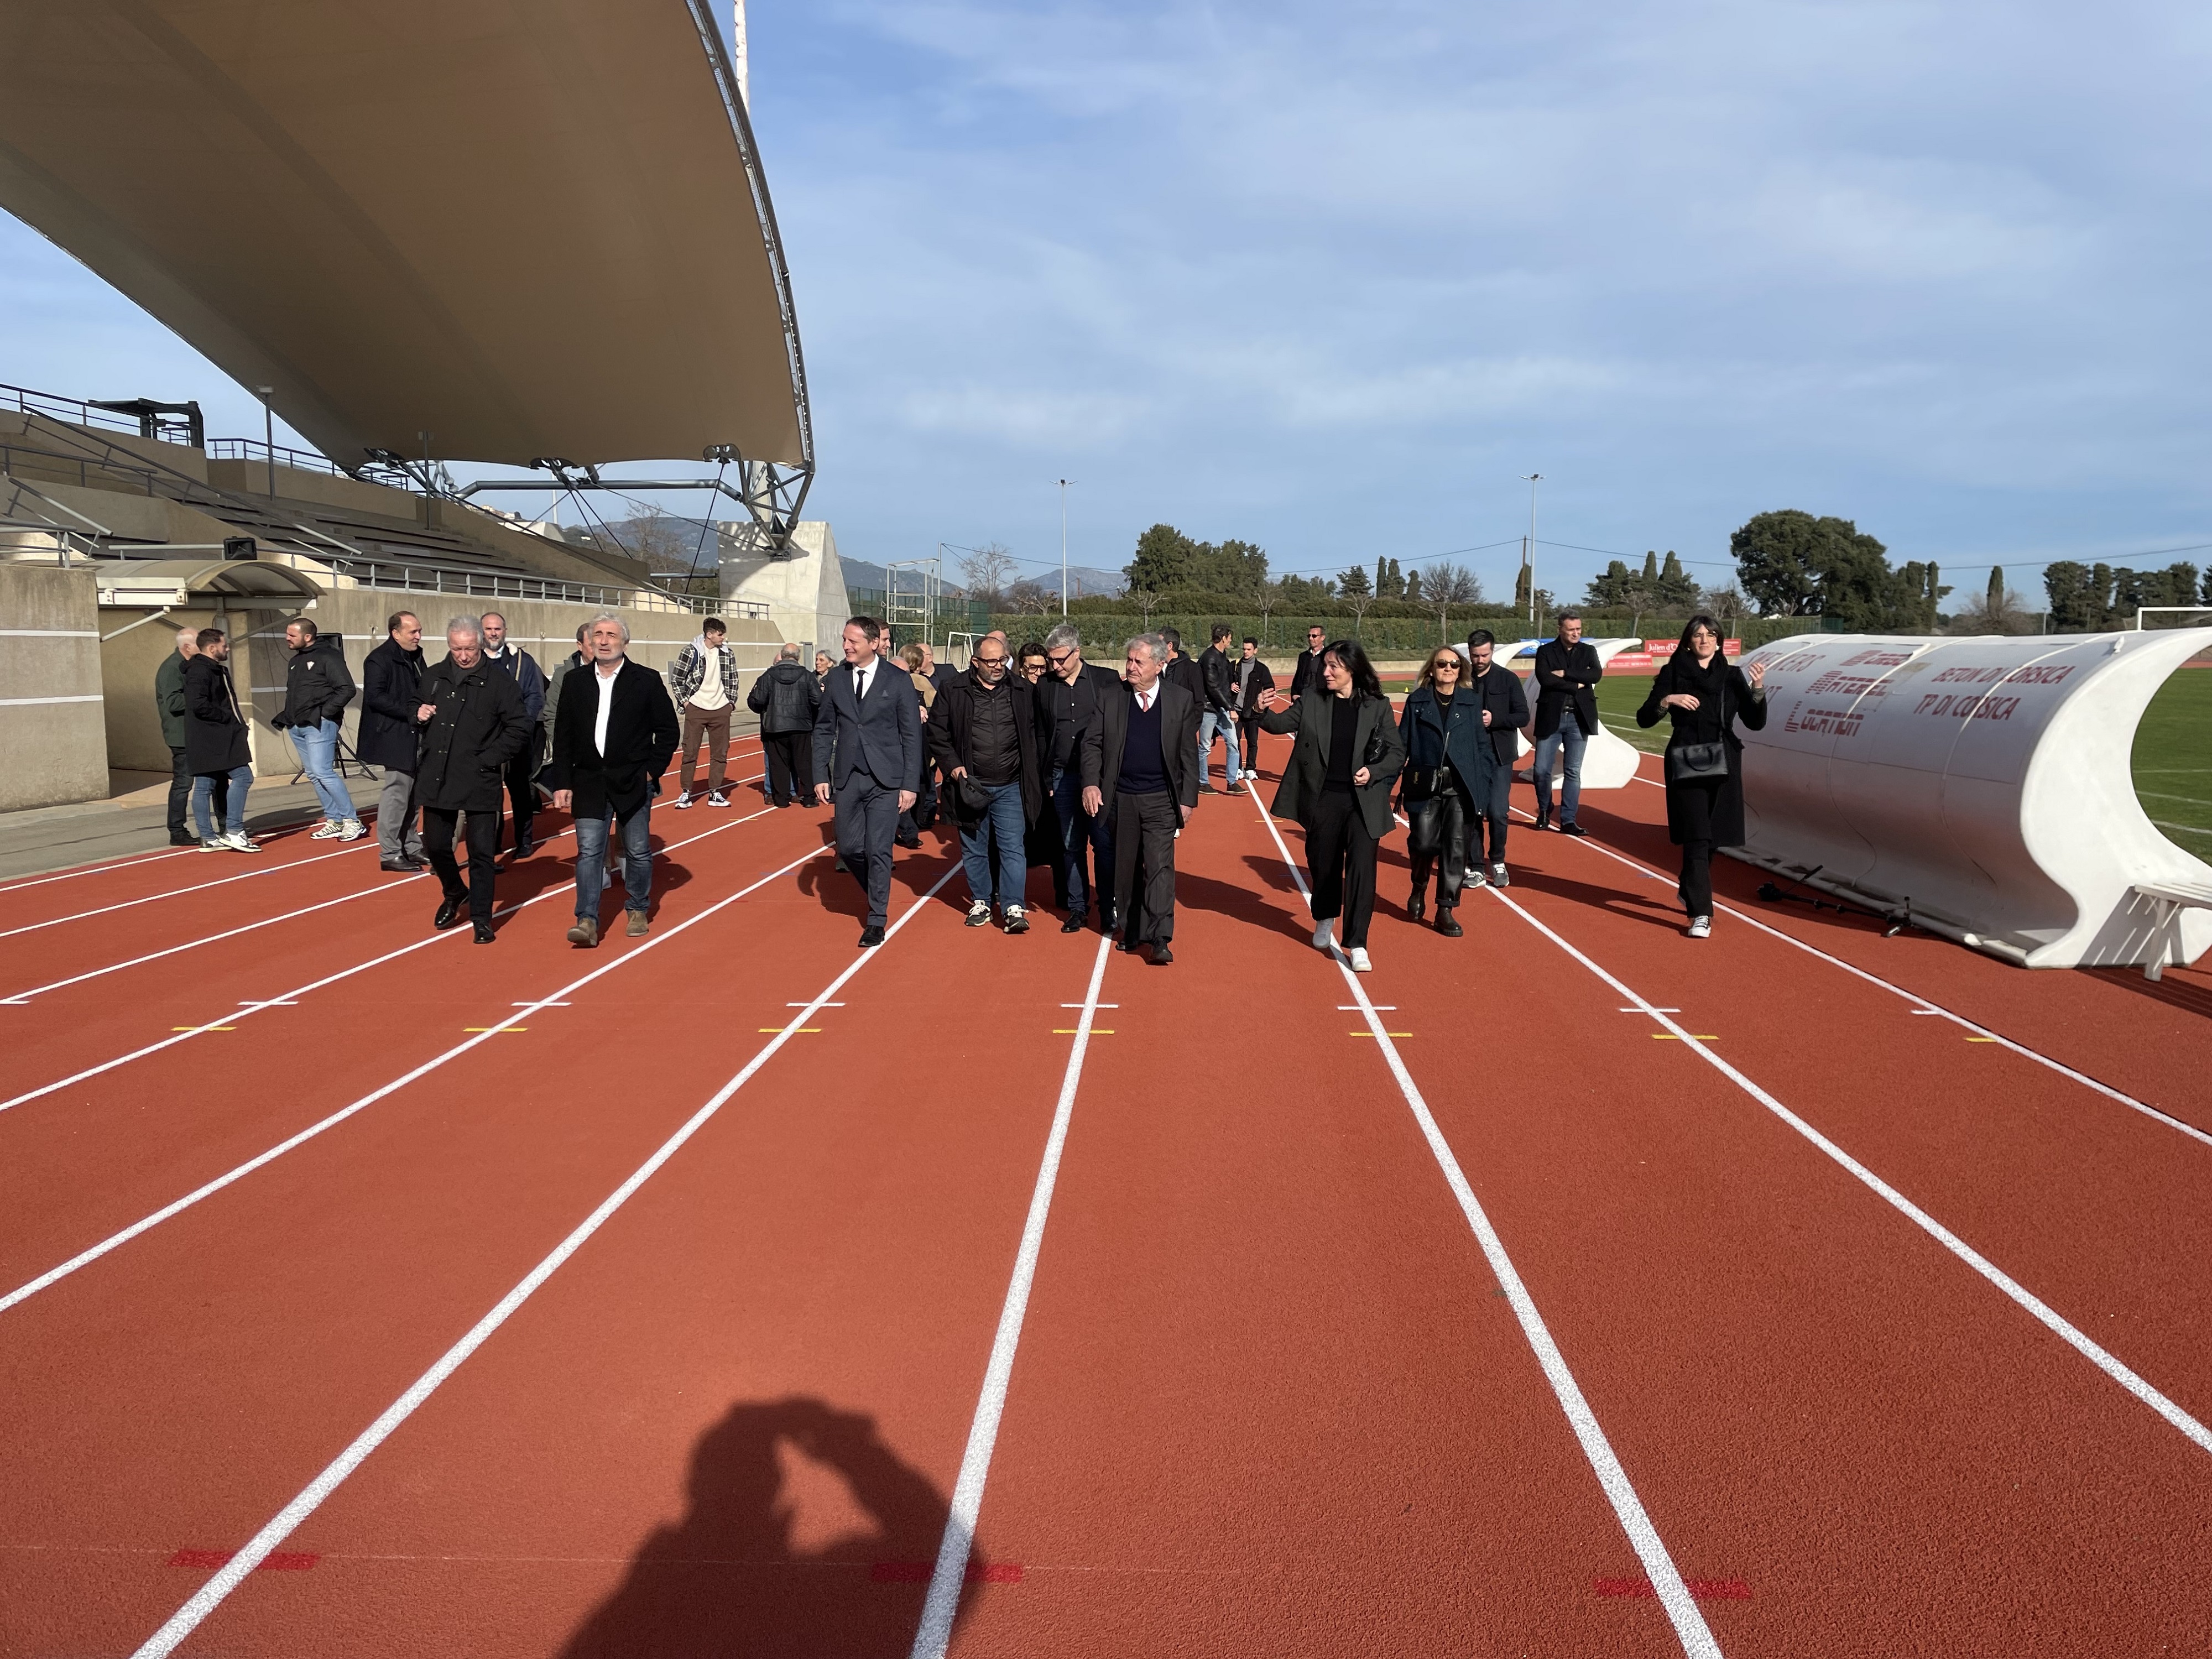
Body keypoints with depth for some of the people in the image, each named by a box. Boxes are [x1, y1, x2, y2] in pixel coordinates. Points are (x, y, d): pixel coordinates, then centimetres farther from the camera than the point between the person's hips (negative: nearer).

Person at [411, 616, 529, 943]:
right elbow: (416, 713, 23)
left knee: (482, 851, 0)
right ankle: (454, 893, 39)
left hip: (480, 779, -4)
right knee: (435, 844, 12)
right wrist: (419, 716, -1)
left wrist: (490, 758, -10)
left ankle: (481, 918, 10)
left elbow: (522, 727, -5)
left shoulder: (499, 681, -6)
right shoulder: (432, 676, 8)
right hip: (436, 777, 4)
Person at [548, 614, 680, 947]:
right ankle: (587, 921, -4)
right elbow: (563, 738, 6)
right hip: (589, 782, 2)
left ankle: (638, 910, 26)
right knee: (588, 852, -4)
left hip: (633, 783, -1)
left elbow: (668, 730, 1)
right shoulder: (575, 682, 5)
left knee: (638, 852, 8)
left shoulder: (647, 680, -2)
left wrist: (653, 770, -5)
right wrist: (562, 784, 0)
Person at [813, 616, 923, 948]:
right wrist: (820, 776, 3)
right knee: (848, 849, 6)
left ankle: (876, 920, 9)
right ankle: (878, 895, 32)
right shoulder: (836, 678, 5)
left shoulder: (899, 680, -4)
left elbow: (911, 735, -3)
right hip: (847, 779, 4)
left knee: (878, 850, -4)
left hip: (885, 780, -4)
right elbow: (824, 730, 10)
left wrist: (910, 784, -8)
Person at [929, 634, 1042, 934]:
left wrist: (1032, 777, 1)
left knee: (1013, 847, -5)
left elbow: (1034, 733, 7)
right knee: (974, 849, 11)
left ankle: (1013, 908, -3)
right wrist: (952, 766, -8)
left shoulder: (1022, 691, 2)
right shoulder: (953, 693, -2)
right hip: (971, 786, 0)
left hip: (1011, 787, 0)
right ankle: (981, 902, 24)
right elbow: (938, 734, 3)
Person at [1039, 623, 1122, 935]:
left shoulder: (1107, 680, -1)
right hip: (1063, 777, 3)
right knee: (1071, 846, 8)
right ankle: (1077, 908, 18)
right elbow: (1041, 736, 11)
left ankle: (1108, 909, 10)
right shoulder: (1045, 687, 6)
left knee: (1104, 844, 0)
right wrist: (1046, 779, 6)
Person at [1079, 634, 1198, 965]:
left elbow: (1189, 754, 1)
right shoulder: (1111, 700, 3)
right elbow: (1092, 743, 2)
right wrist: (1091, 783, -13)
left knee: (1160, 866, -9)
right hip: (1121, 798, 2)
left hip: (1161, 800, -2)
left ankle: (1160, 939, -8)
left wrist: (1188, 798, -2)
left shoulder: (1181, 700, 0)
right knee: (1126, 868, 10)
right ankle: (1131, 931, 22)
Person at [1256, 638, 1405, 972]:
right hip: (1323, 798, 2)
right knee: (1323, 864, 16)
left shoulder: (1377, 706, -2)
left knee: (1361, 867, -8)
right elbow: (1284, 723, -9)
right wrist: (1264, 711, -29)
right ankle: (1325, 919, 44)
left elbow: (1397, 752, 2)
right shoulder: (1311, 699, 1)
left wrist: (1374, 772, -14)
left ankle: (1357, 945, -3)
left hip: (1364, 801, -2)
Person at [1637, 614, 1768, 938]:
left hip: (1723, 765, 3)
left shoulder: (1732, 676, 7)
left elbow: (1756, 723, 3)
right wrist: (1666, 700, -19)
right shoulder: (1672, 674, 2)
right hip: (1686, 765, -3)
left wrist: (1757, 689, -12)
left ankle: (1690, 892, 36)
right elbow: (1644, 719, -2)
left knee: (1714, 836, 10)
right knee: (1697, 837, -11)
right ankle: (1700, 914, -12)